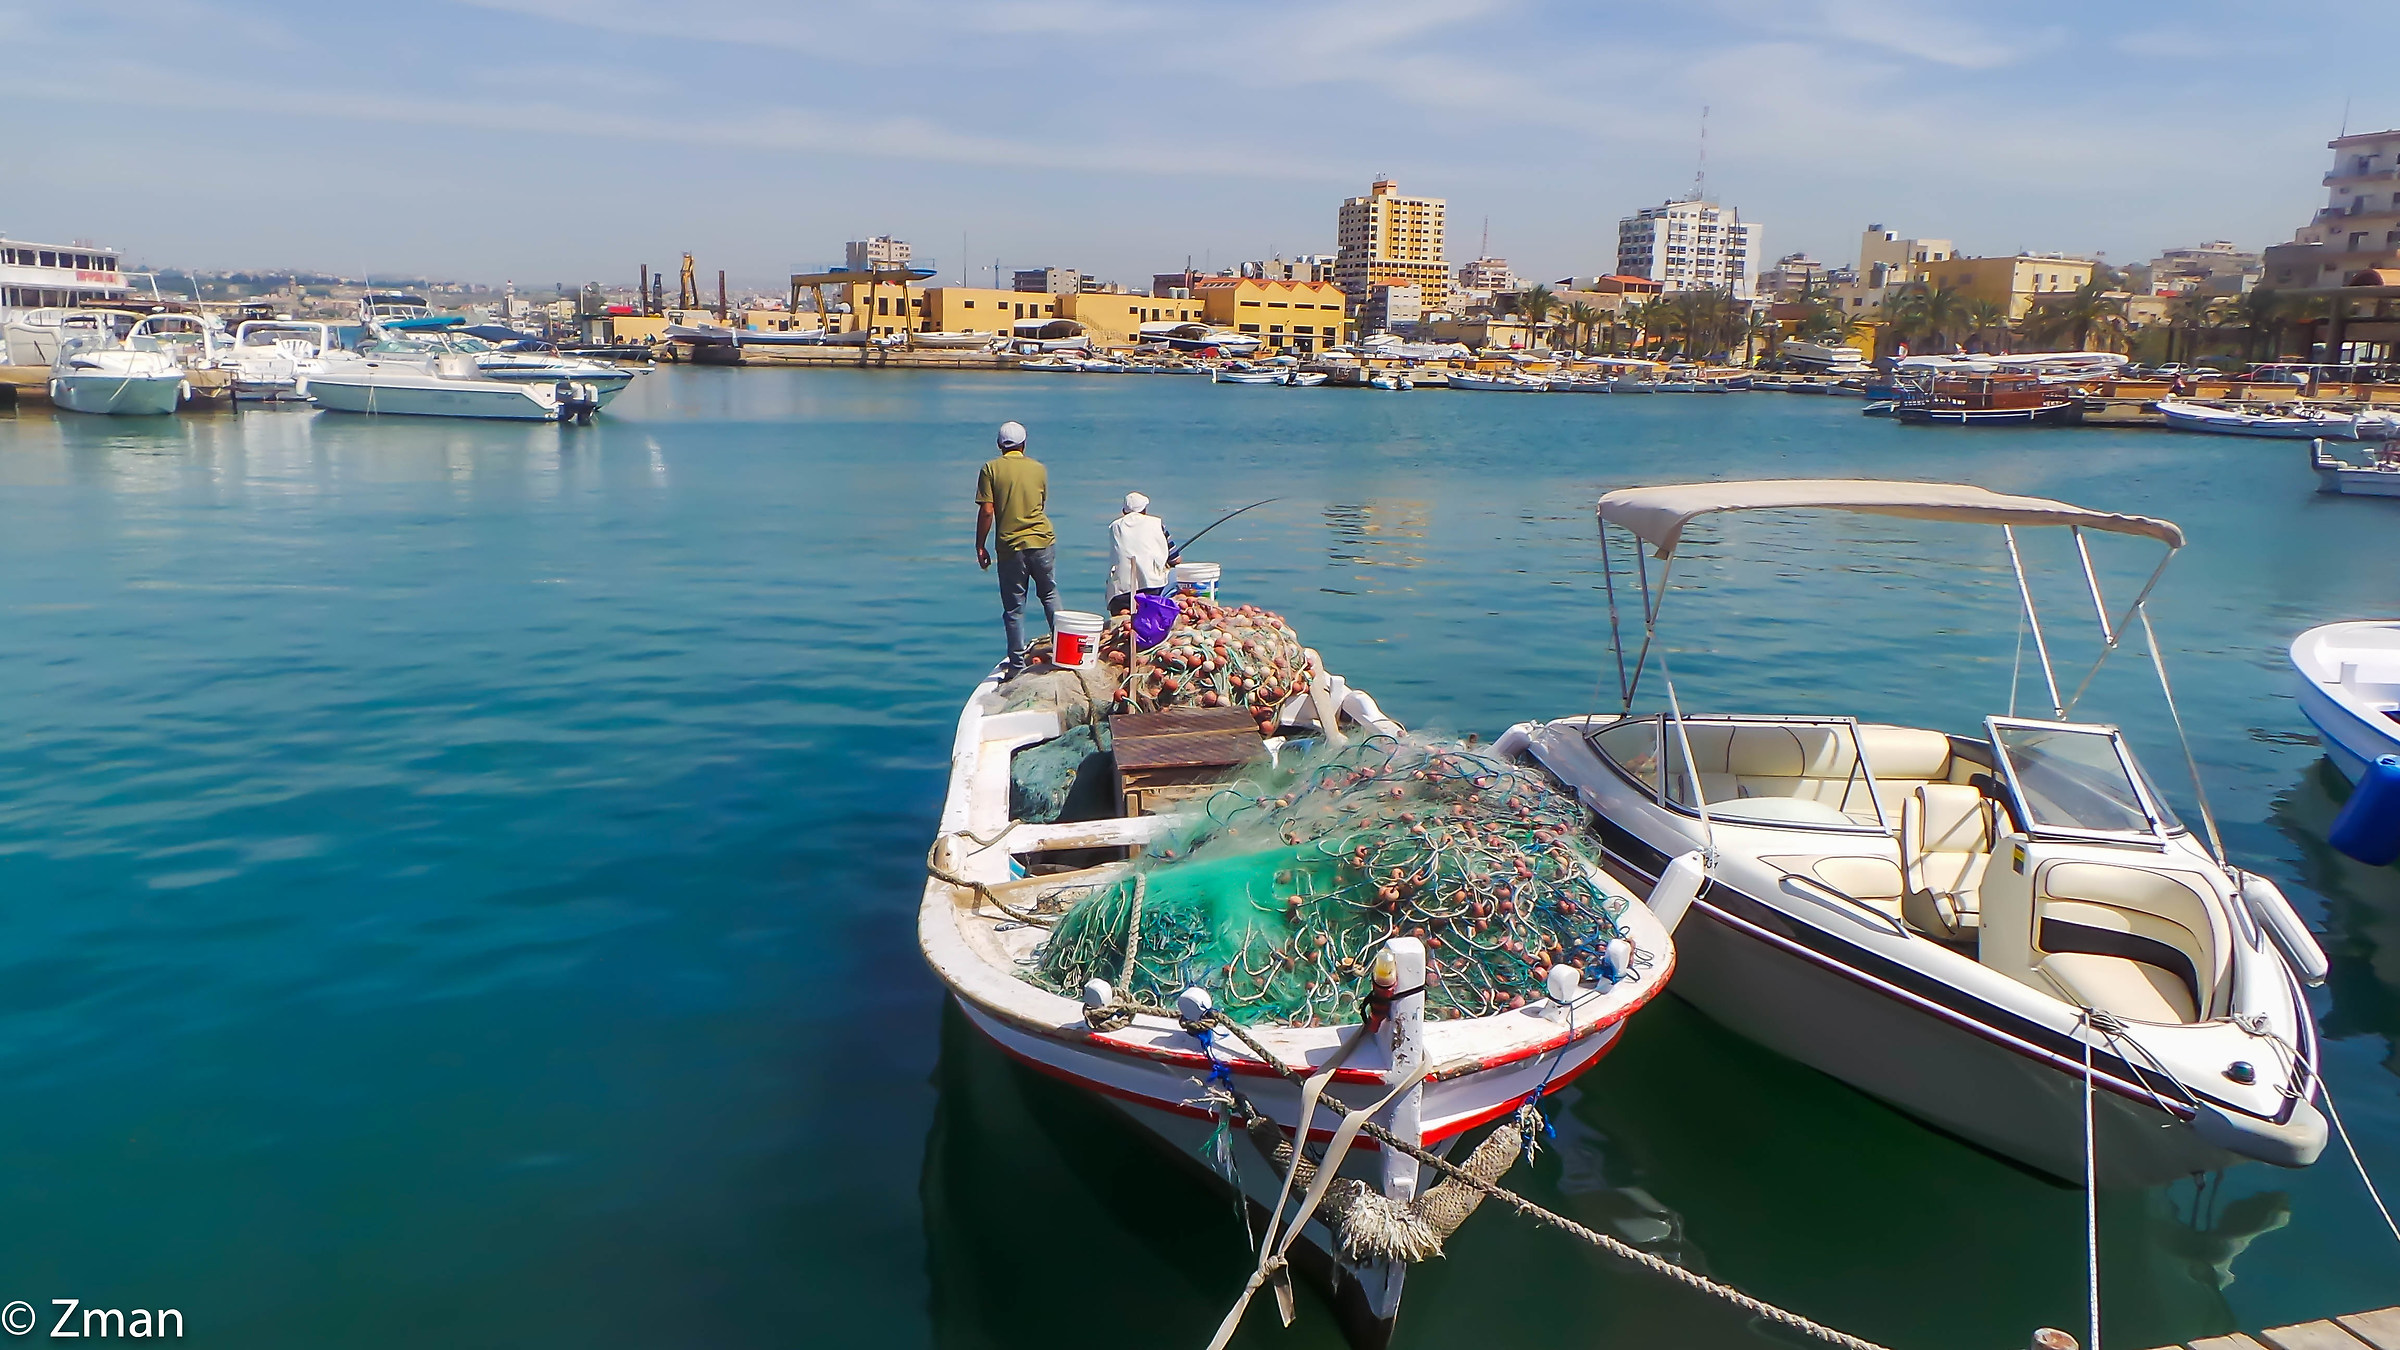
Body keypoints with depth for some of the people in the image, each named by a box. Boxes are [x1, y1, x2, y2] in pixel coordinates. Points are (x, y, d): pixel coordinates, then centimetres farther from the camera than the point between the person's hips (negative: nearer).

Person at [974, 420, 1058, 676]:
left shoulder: (991, 468, -3)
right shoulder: (1039, 468, 6)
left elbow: (986, 511, -8)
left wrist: (980, 546, 0)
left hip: (1010, 545, -2)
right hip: (1043, 540, 2)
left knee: (1014, 607, 4)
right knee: (1050, 594, 21)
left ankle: (1017, 664, 6)